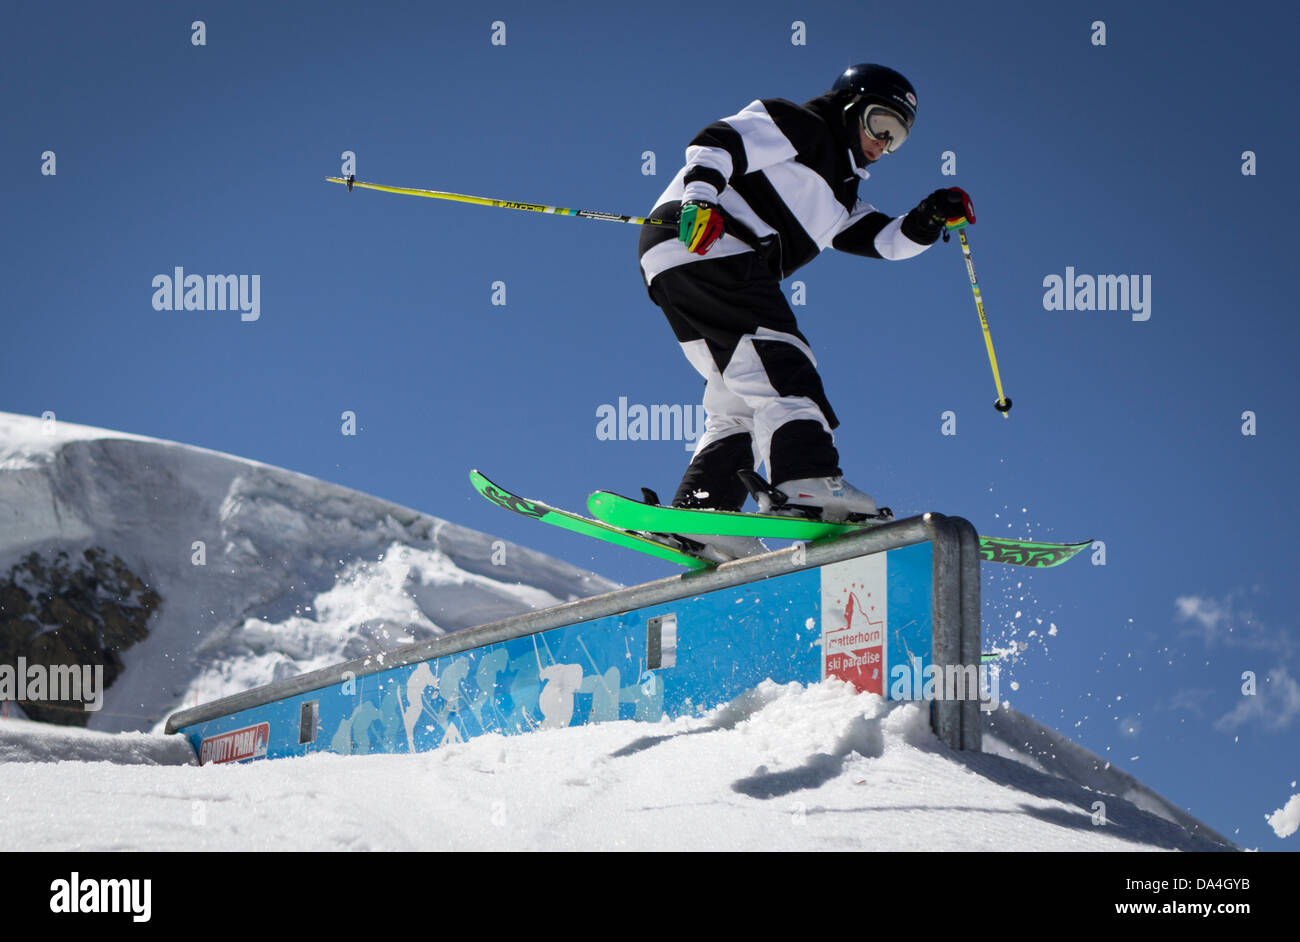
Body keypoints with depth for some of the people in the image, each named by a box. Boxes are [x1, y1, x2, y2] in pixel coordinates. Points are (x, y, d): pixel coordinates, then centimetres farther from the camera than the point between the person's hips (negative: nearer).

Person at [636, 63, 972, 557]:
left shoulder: (838, 196, 33)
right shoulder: (797, 127, 6)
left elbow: (884, 240, 22)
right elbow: (718, 142, -8)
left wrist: (929, 219, 4)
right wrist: (700, 199, -25)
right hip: (702, 246, -10)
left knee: (741, 403, 9)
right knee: (779, 366, -22)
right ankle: (807, 482, -37)